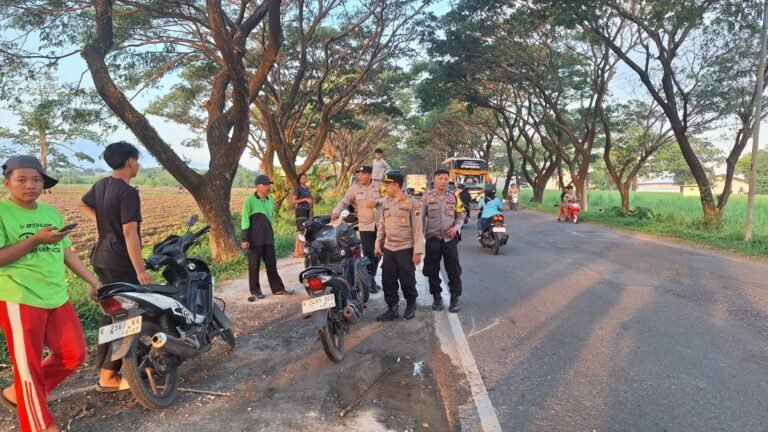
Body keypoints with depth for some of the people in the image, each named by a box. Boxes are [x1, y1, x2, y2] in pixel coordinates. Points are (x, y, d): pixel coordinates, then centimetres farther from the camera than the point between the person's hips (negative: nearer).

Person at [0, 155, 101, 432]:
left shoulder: (52, 213, 12)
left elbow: (67, 253, 16)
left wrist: (93, 281, 13)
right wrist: (36, 240, -23)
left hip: (57, 299, 7)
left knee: (74, 355, 11)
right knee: (28, 366, 4)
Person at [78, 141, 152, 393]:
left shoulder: (101, 185, 8)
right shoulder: (128, 192, -19)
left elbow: (82, 205, 27)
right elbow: (129, 233, -24)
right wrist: (140, 270, -24)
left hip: (101, 258, 9)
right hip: (120, 262, -9)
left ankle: (103, 366, 28)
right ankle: (108, 377, 3)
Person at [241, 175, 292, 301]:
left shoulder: (270, 200, 11)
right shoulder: (250, 200, -9)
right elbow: (245, 221, -10)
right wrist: (245, 239, -14)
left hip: (268, 238, 6)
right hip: (255, 239, -6)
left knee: (271, 264, 9)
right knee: (254, 265, 2)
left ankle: (277, 288, 16)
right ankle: (255, 291, 12)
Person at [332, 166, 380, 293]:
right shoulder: (354, 188, 0)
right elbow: (344, 202, -6)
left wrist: (377, 202, -21)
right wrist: (335, 212, -24)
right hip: (365, 226, -2)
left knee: (378, 253, 14)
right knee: (369, 255, -5)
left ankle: (371, 277, 31)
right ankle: (370, 280, 8)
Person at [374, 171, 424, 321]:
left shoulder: (411, 203, -9)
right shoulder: (385, 202, 8)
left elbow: (418, 228, -10)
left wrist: (417, 251, -12)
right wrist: (378, 244, 11)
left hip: (405, 249, -5)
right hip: (388, 249, 5)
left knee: (407, 280, 5)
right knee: (388, 281, 6)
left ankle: (411, 306, 27)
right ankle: (392, 309, 18)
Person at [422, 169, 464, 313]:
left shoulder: (454, 197, 6)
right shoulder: (427, 197, 1)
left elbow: (460, 215, 11)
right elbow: (421, 218, 2)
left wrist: (456, 227, -8)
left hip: (450, 238, 1)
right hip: (433, 238, -1)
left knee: (453, 269, 1)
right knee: (432, 269, 5)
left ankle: (455, 297, 12)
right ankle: (436, 297, 19)